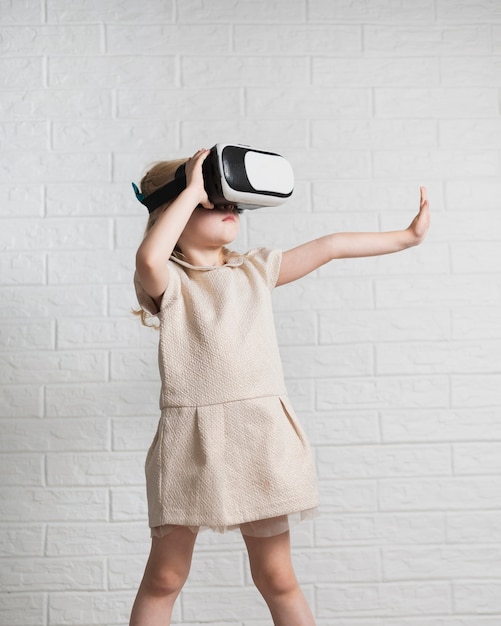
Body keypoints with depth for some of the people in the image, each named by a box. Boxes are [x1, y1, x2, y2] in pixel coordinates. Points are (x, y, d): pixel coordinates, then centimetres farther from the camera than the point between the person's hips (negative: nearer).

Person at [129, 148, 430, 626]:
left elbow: (331, 247, 15)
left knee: (276, 577, 10)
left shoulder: (256, 270, 12)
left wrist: (406, 236, 19)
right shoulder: (168, 282, -1)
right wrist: (193, 188, -16)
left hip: (259, 439, 3)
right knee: (164, 577, 8)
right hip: (189, 440, -3)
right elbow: (148, 258, -25)